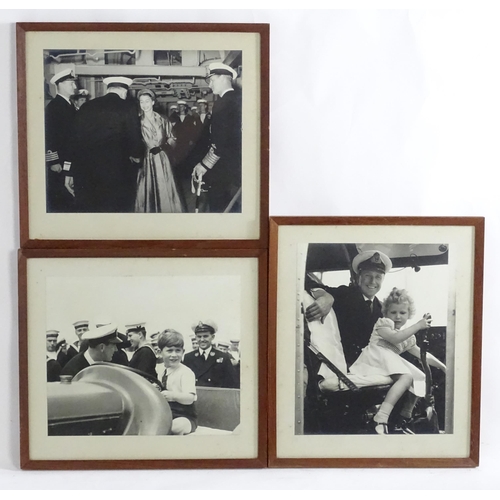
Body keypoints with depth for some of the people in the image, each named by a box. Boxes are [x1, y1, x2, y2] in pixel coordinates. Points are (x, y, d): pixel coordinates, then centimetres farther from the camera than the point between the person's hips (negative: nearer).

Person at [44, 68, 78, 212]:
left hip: (71, 162, 8)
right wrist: (53, 162, -20)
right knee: (59, 201, -2)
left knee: (70, 200, 12)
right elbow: (50, 136, -16)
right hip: (59, 164, -8)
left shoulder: (70, 106, 15)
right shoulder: (53, 106, -11)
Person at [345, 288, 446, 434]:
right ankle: (382, 417, -43)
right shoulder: (383, 323, 6)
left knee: (420, 380, 6)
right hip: (376, 355, -8)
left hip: (392, 361, 8)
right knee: (406, 377, -30)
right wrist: (418, 325, -11)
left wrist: (442, 366, 27)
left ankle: (404, 420, 13)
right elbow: (395, 338, -12)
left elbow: (422, 354, 32)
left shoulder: (408, 337, 29)